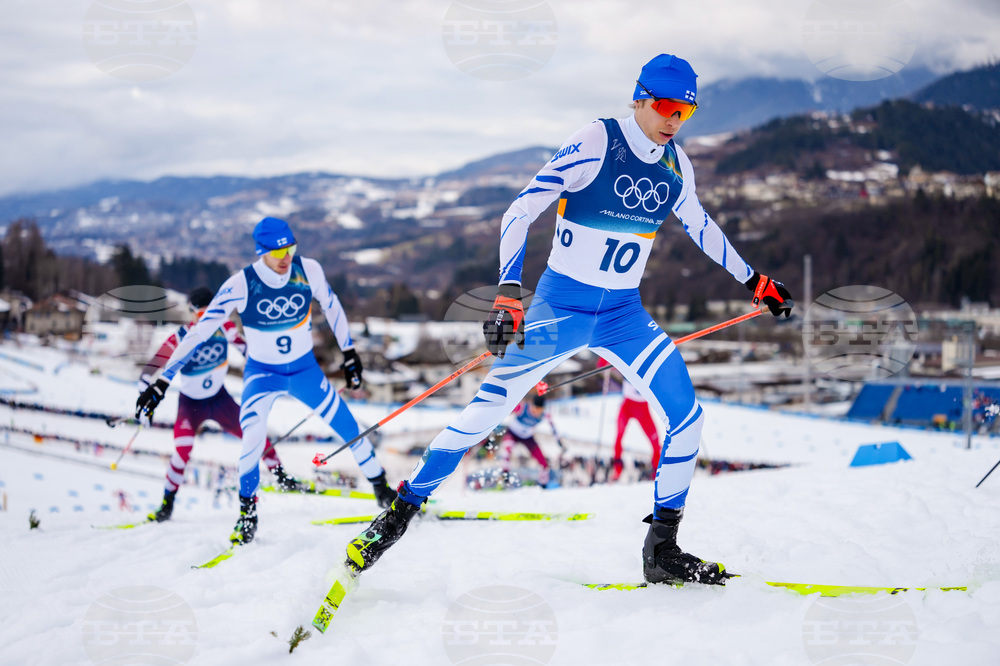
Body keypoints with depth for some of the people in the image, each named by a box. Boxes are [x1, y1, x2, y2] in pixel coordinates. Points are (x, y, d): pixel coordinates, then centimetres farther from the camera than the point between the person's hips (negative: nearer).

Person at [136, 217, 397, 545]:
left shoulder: (308, 270, -17)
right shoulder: (241, 285, -24)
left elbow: (331, 305, 4)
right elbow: (199, 332, -22)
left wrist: (349, 352, 11)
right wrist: (162, 382, -25)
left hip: (305, 369, 3)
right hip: (262, 373, -2)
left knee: (349, 429, 2)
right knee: (253, 441, -25)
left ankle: (382, 489, 26)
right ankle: (247, 512, -3)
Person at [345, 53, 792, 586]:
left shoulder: (675, 165, 3)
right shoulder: (595, 143, -15)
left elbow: (700, 227, 22)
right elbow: (522, 210, -19)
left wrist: (754, 282, 29)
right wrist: (507, 290, -30)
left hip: (625, 315, 5)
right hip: (561, 305, -5)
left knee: (685, 417, -7)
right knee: (487, 408, -5)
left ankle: (662, 549, 5)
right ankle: (401, 511, 10)